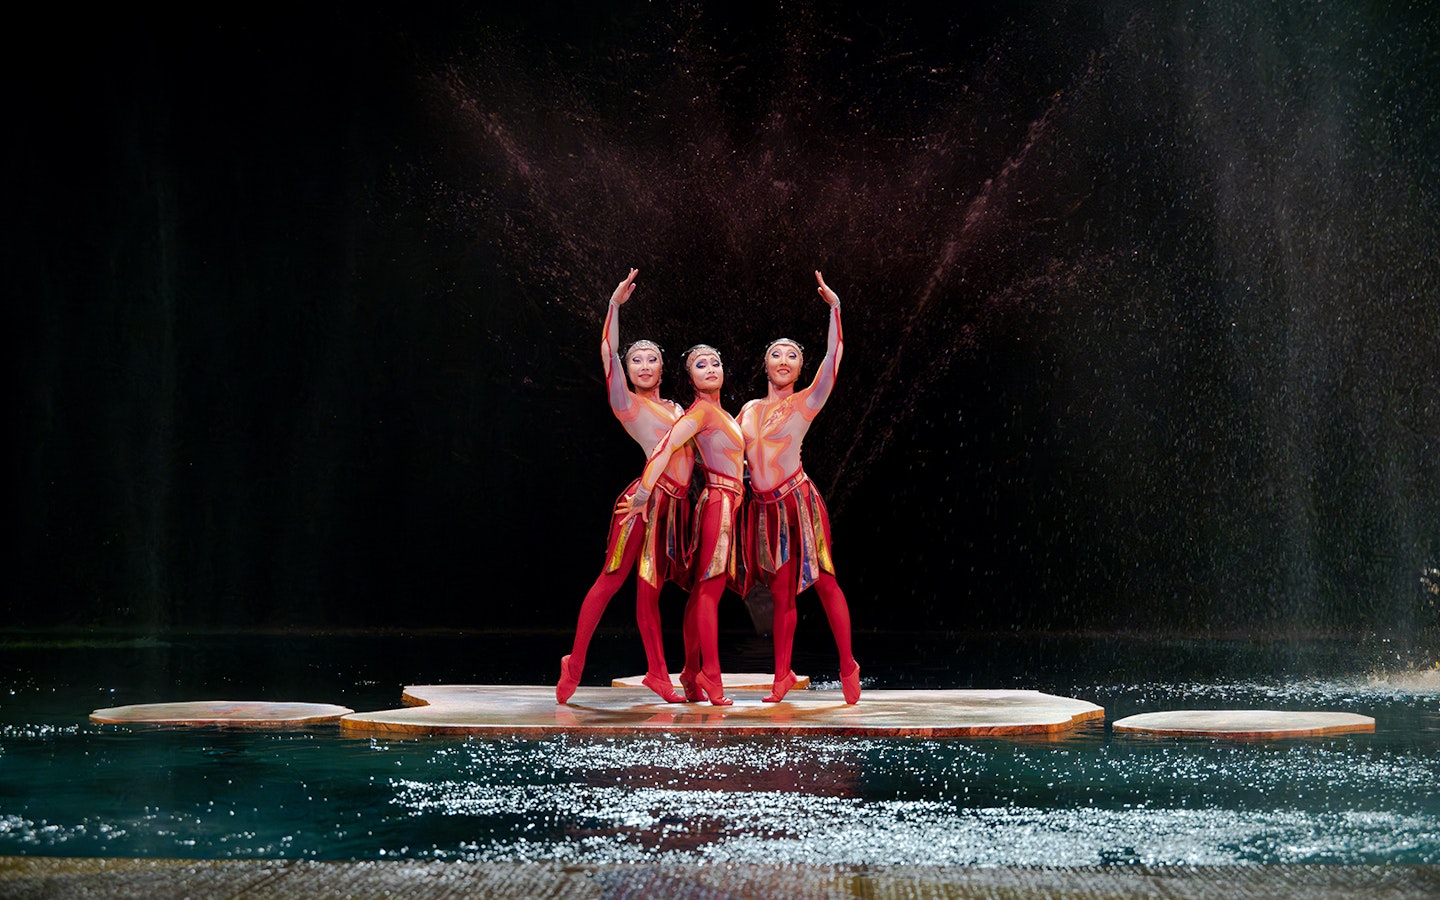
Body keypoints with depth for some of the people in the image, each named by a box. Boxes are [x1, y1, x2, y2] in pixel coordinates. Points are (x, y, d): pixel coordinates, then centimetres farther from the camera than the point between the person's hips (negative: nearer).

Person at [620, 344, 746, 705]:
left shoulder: (719, 412, 18)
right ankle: (710, 679, -13)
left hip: (726, 505, 9)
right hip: (718, 502, -9)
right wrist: (643, 495, -24)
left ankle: (692, 677, 11)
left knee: (703, 591, 8)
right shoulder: (701, 410, -10)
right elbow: (664, 449, -20)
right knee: (710, 590, -11)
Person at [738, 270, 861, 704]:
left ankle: (847, 665, 8)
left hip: (799, 501, -4)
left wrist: (835, 306, -12)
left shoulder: (806, 402, 2)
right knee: (781, 594, 7)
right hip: (765, 508, 4)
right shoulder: (749, 410, 15)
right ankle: (782, 675, 13)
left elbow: (834, 356, -8)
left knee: (823, 581, -2)